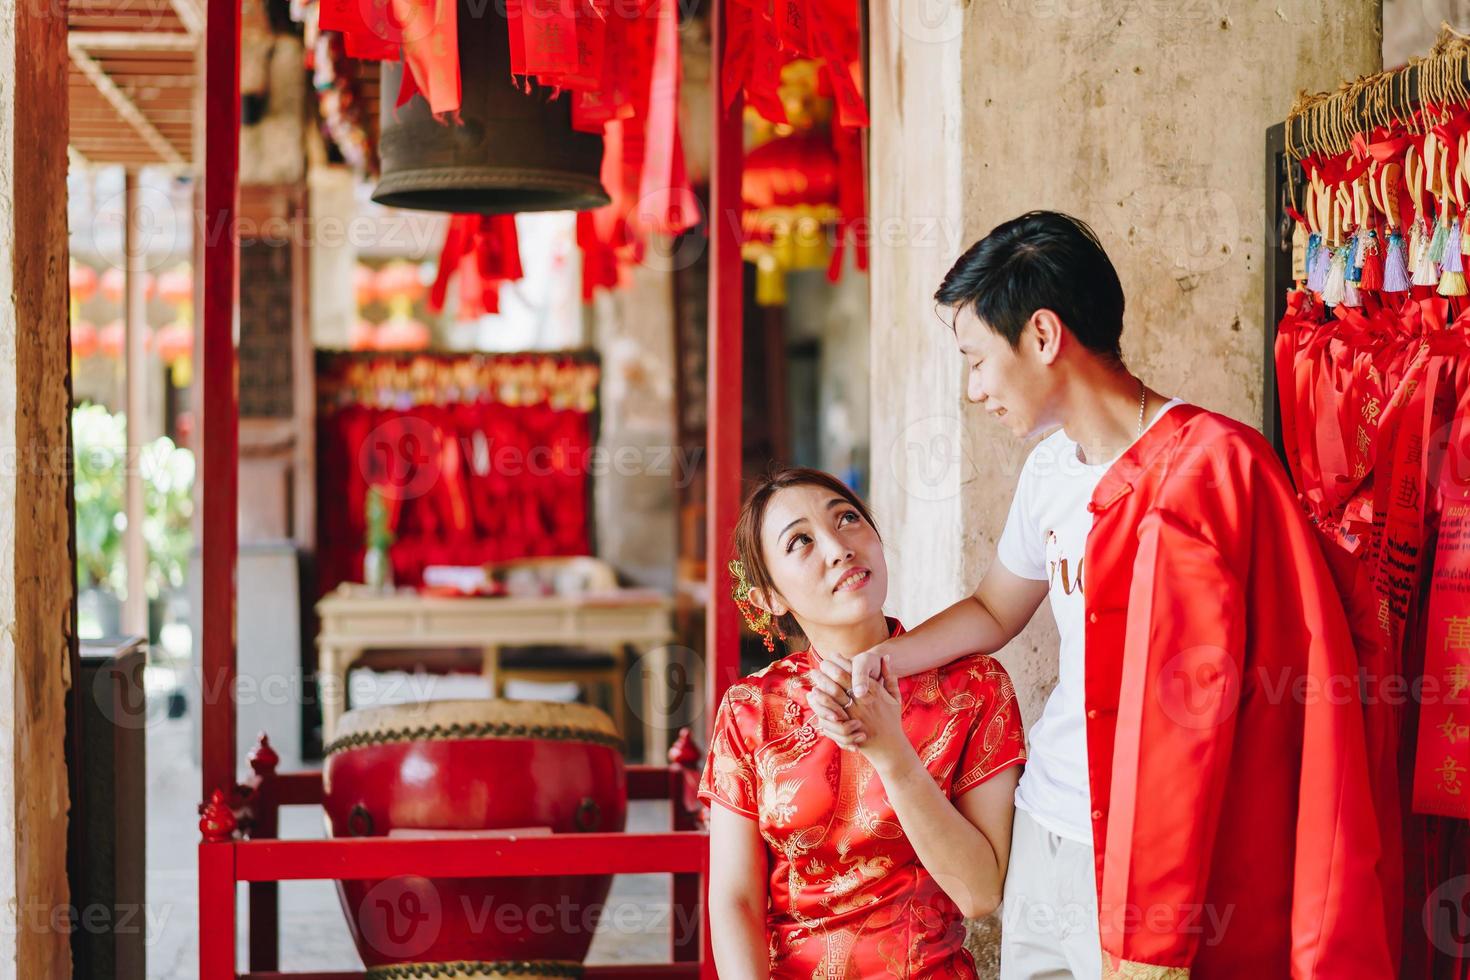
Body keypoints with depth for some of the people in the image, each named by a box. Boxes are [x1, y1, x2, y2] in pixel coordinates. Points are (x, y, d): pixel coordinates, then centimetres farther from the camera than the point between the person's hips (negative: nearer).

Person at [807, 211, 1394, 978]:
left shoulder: (1203, 471, -16)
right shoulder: (1051, 468, 8)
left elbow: (1185, 714, -19)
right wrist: (874, 662, 7)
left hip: (1142, 863, -7)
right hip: (1041, 835, 7)